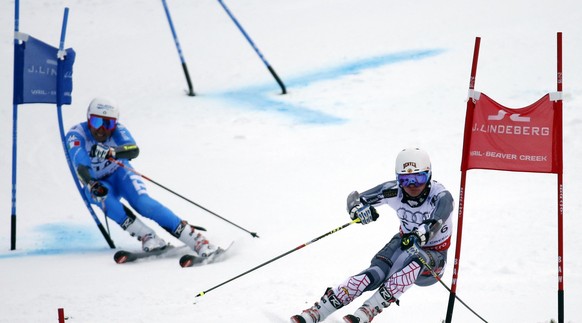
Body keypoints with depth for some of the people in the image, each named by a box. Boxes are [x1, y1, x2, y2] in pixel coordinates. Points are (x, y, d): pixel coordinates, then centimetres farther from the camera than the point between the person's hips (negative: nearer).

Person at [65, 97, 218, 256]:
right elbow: (80, 164, -37)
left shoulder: (117, 129, -20)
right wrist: (91, 185, -56)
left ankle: (194, 237, -32)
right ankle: (146, 236, -32)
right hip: (95, 183, 0)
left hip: (120, 174, 0)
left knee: (143, 202, -28)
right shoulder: (76, 134, -22)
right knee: (104, 196, -35)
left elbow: (133, 150, -40)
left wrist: (110, 152, -60)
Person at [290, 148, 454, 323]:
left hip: (434, 256, -3)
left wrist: (420, 235, -68)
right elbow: (355, 198, -13)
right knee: (375, 275, -26)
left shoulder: (441, 196, -26)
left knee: (417, 260, -38)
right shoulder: (394, 191, -16)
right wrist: (359, 209, -38)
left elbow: (436, 222, -46)